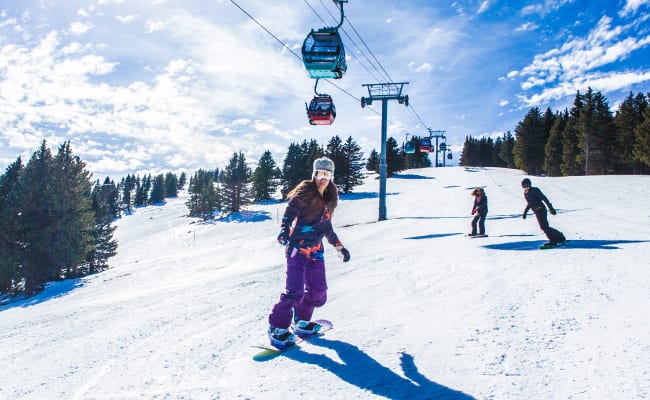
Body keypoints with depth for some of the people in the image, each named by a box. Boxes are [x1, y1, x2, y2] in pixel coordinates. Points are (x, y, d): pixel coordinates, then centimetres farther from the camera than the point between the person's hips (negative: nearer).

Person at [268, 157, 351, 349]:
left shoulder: (329, 199, 14)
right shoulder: (304, 193, -7)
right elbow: (288, 215, -15)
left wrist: (339, 247, 25)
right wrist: (284, 232, -33)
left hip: (316, 250, 7)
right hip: (297, 248, -7)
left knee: (318, 290, 7)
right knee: (295, 290, -14)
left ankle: (301, 321, 28)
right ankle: (277, 328, 0)